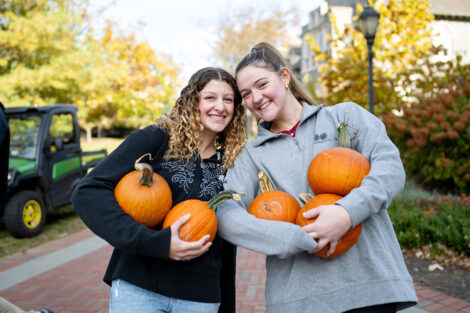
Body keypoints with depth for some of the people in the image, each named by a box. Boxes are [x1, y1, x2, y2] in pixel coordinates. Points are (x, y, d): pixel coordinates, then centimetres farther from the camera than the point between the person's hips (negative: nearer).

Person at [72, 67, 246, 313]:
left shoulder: (231, 165, 5)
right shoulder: (155, 139, -7)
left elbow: (226, 246, 12)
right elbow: (88, 193, -16)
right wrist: (157, 242, -23)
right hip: (137, 288, -3)